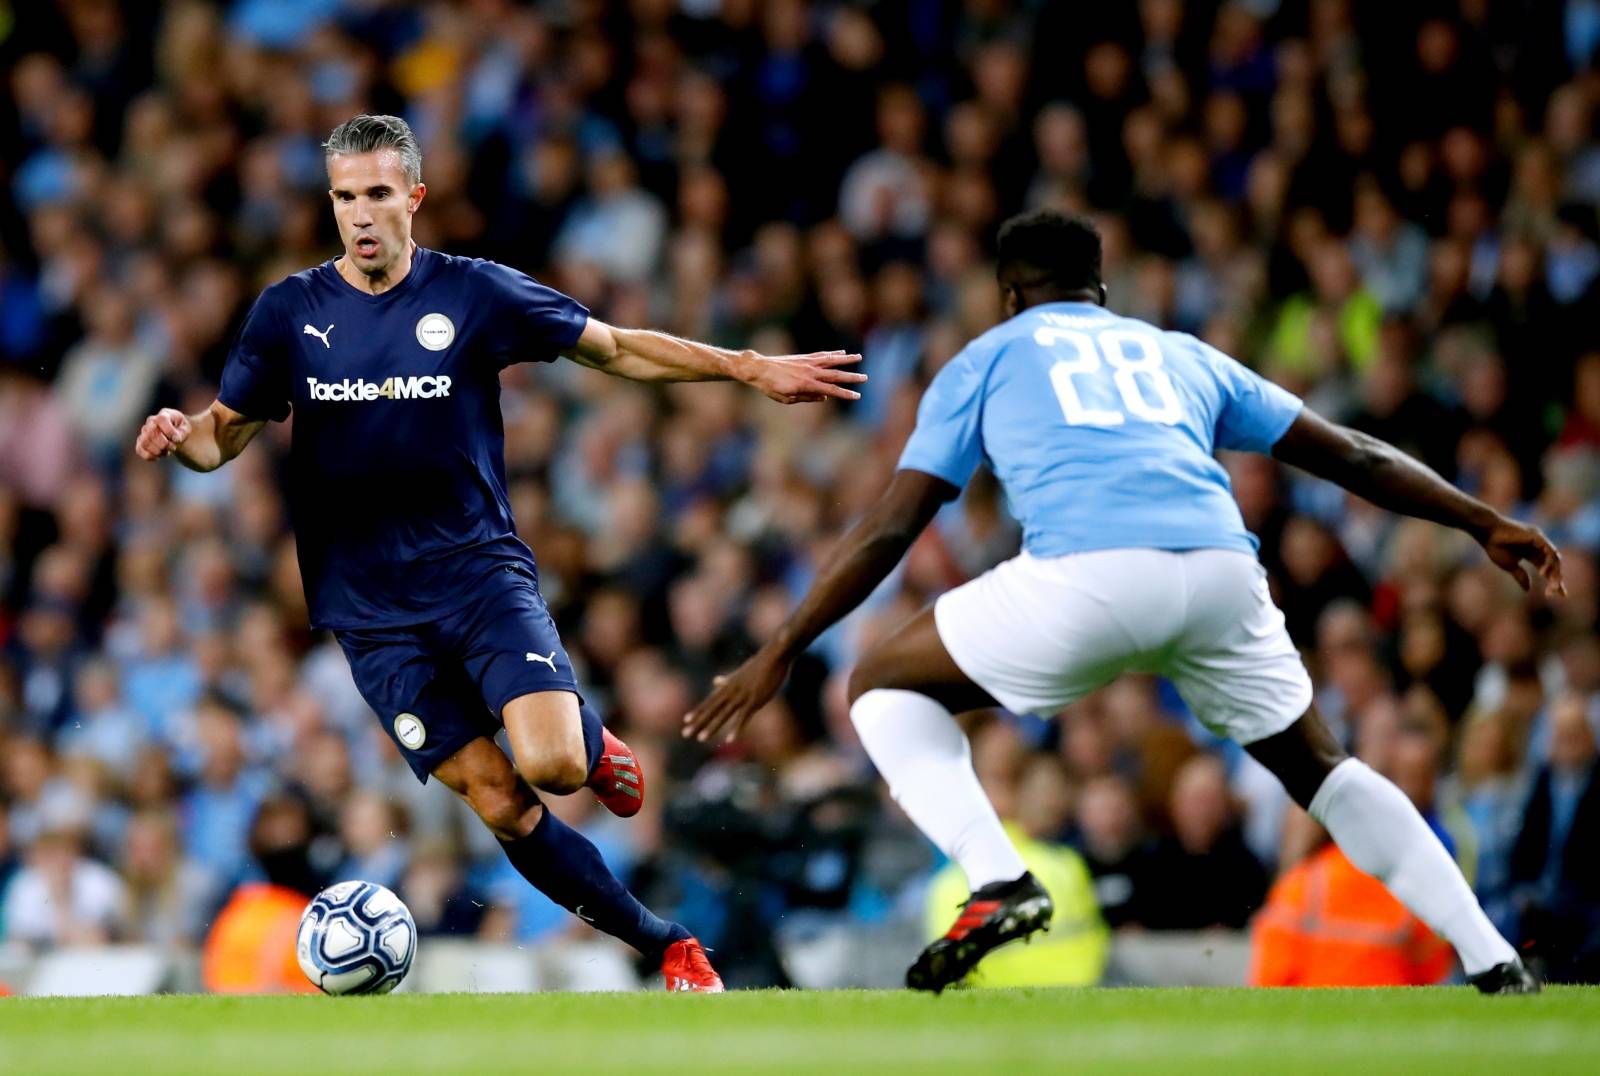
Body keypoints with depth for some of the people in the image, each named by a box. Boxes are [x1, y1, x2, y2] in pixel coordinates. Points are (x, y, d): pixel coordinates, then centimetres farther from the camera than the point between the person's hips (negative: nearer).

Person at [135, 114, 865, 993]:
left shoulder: (472, 293, -2)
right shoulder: (289, 312, 1)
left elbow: (616, 350, 6)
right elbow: (228, 433, 8)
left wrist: (753, 370, 1)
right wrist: (181, 435, -16)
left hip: (479, 567, -1)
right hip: (371, 609, 1)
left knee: (550, 762, -24)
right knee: (500, 808, -8)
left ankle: (592, 743, 14)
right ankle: (668, 947, 5)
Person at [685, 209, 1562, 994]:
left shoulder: (987, 359, 25)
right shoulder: (1180, 353, 33)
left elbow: (890, 528, 18)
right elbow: (1348, 454, 31)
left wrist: (780, 652, 22)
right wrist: (1486, 524, 39)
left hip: (1086, 575, -4)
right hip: (1222, 570, 4)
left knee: (884, 688, 18)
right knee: (1319, 771, 26)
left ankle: (996, 880, -4)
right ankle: (1492, 962, 16)